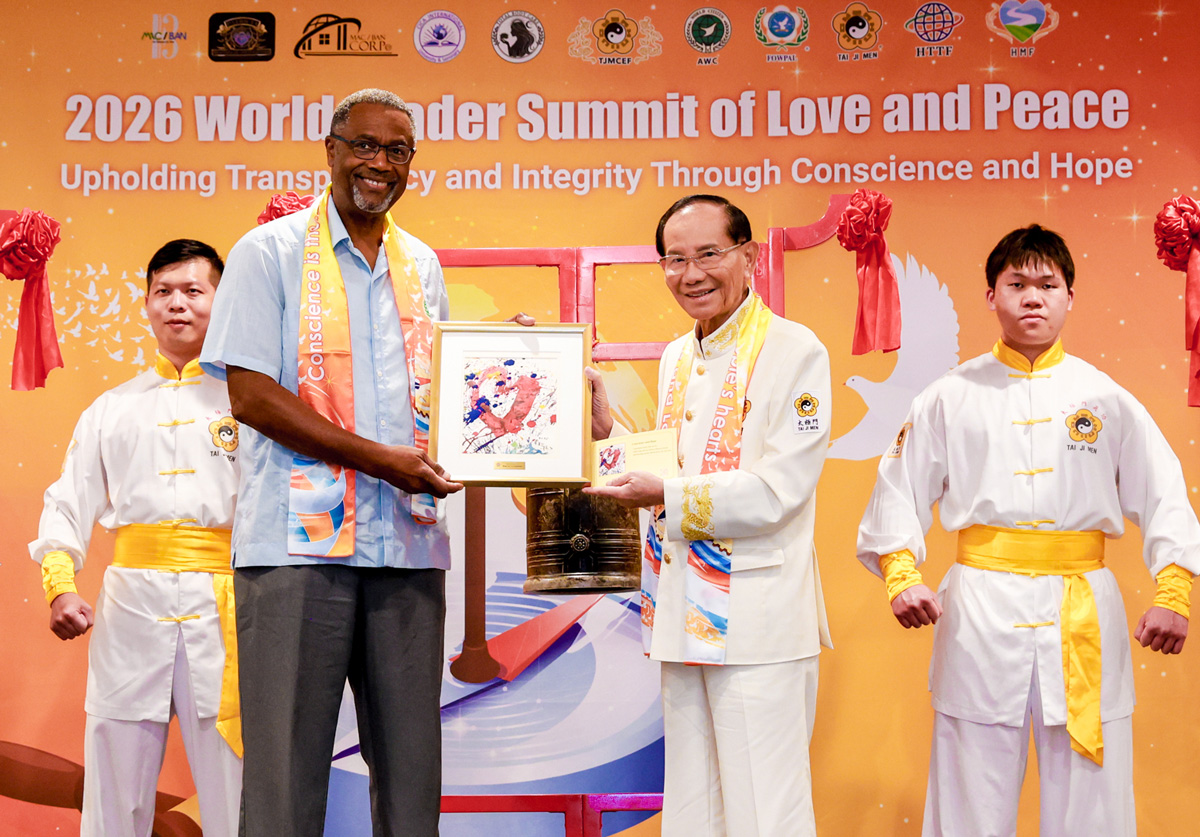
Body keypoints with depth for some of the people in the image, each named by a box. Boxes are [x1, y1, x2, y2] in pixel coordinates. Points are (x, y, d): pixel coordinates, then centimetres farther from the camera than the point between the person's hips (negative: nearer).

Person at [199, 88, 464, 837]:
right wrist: (382, 460, -14)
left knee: (411, 761, 8)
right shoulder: (271, 254, 1)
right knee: (285, 764, -1)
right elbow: (252, 395, -9)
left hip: (408, 542, 5)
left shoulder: (421, 265, 16)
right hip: (300, 542, -4)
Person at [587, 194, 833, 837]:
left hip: (757, 619, -7)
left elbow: (778, 489, -15)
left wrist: (668, 496, -18)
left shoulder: (795, 351, -8)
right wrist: (607, 433, 9)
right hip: (684, 615, 7)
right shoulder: (677, 358, 15)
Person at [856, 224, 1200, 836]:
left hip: (1083, 615, 1)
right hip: (982, 608, 0)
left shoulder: (1105, 397, 7)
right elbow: (899, 492, 4)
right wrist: (901, 578, -12)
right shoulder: (951, 397, 6)